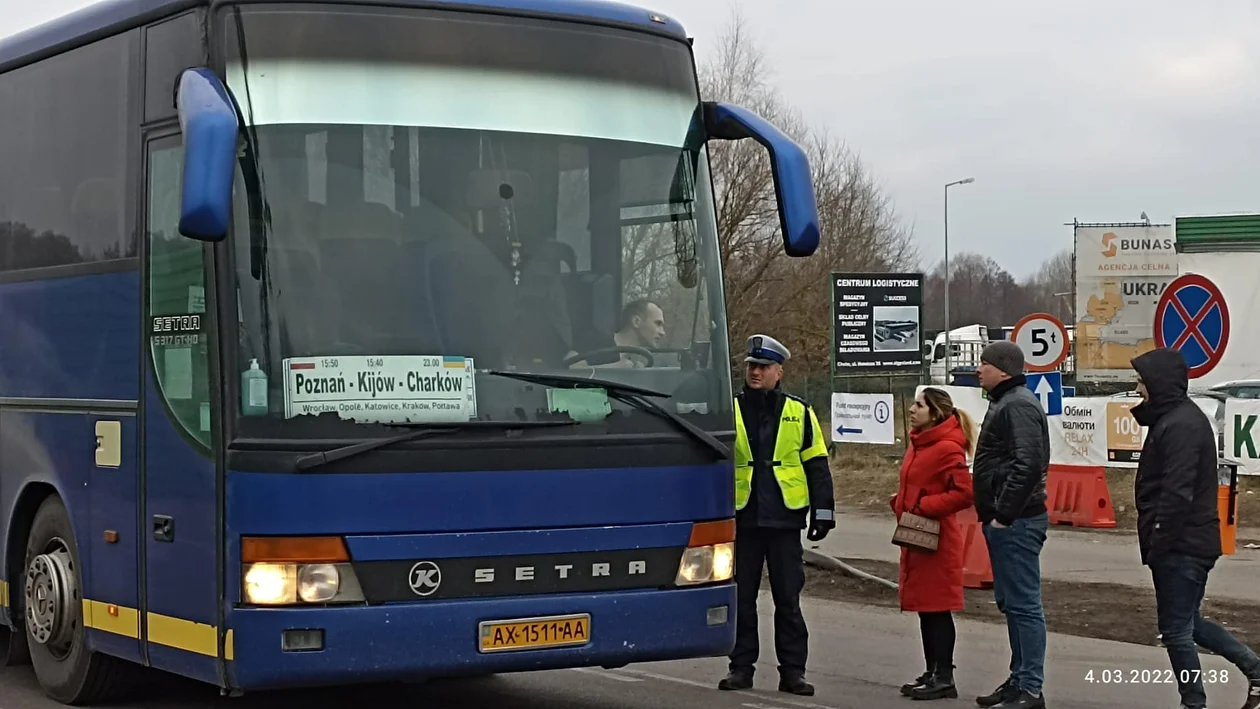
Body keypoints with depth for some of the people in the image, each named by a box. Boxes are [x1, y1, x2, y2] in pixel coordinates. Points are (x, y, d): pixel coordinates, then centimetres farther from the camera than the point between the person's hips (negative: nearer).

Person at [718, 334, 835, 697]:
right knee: (741, 597, 5)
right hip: (742, 519, 1)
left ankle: (792, 670, 9)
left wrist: (823, 510, 2)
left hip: (784, 519, -1)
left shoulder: (799, 413, 5)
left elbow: (816, 465, 7)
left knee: (788, 599, 3)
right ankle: (741, 666, 14)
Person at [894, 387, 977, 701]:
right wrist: (901, 502, 6)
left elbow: (964, 493, -23)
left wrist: (922, 507, -19)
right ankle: (932, 673, 21)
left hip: (937, 541, -10)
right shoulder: (918, 444, 14)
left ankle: (944, 678, -1)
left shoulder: (947, 449, -16)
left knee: (937, 609, -6)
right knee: (925, 608, 13)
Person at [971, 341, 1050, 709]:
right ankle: (1019, 679, 23)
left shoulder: (1019, 405, -14)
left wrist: (1003, 515, -21)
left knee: (1023, 603, -8)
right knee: (1011, 602, 15)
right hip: (1005, 521, 11)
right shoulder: (1005, 403, 19)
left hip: (1015, 523, -11)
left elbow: (1028, 464, -25)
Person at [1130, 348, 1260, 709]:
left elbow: (1177, 493, -24)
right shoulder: (1179, 418, 15)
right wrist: (1157, 543, 15)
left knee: (1176, 630, -1)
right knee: (1188, 622, 20)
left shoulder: (1181, 425, -19)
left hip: (1180, 546, -11)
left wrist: (1157, 544, -21)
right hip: (1191, 542, 11)